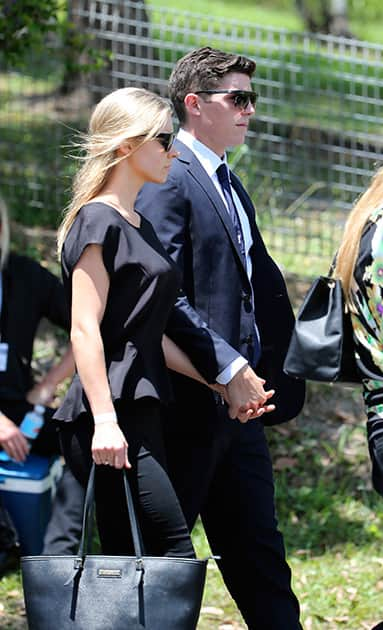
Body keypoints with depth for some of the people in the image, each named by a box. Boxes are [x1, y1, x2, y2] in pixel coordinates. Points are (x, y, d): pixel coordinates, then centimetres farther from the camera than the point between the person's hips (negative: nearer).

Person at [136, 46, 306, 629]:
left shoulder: (230, 187, 18)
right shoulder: (168, 180, -12)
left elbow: (266, 286, 21)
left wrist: (273, 372, 8)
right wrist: (230, 369, -22)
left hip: (240, 400, 9)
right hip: (193, 401, -9)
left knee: (259, 551, 11)